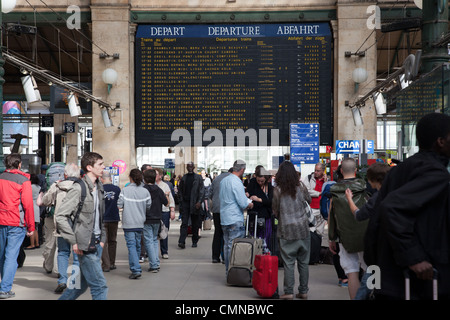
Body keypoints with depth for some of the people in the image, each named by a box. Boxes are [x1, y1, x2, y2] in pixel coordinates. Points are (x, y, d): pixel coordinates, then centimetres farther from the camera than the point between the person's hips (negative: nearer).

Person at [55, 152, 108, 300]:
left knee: (82, 284, 16)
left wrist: (102, 237, 14)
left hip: (97, 243, 8)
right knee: (100, 285, -6)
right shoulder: (78, 189, -14)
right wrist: (74, 241, -17)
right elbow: (60, 216, -17)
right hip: (85, 245, -8)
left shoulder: (99, 188, 12)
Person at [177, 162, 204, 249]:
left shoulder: (198, 177, 2)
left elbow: (202, 190, -2)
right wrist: (181, 200, 3)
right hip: (185, 203, 1)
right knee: (184, 223, -7)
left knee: (195, 224, 7)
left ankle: (194, 242, 18)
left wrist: (199, 202, -12)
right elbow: (180, 190, 15)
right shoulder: (183, 178, 9)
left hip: (195, 203, -1)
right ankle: (181, 241, -13)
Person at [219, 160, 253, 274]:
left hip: (224, 218, 9)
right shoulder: (237, 182, -16)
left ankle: (227, 270, 21)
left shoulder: (223, 180, 10)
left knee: (227, 245, 14)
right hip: (235, 220, -9)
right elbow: (243, 204, -19)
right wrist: (250, 204, 3)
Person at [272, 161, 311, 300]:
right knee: (304, 262, 10)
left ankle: (289, 292, 3)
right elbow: (309, 200, 16)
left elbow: (275, 211, 0)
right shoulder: (300, 186, -1)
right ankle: (303, 291, 16)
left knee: (288, 262, 3)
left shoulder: (278, 190, -8)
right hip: (303, 228, 3)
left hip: (287, 230, -2)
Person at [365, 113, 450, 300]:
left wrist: (374, 263, 15)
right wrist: (413, 257, -25)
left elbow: (375, 223, 10)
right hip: (422, 284, -8)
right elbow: (391, 207, -27)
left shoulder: (397, 171, 12)